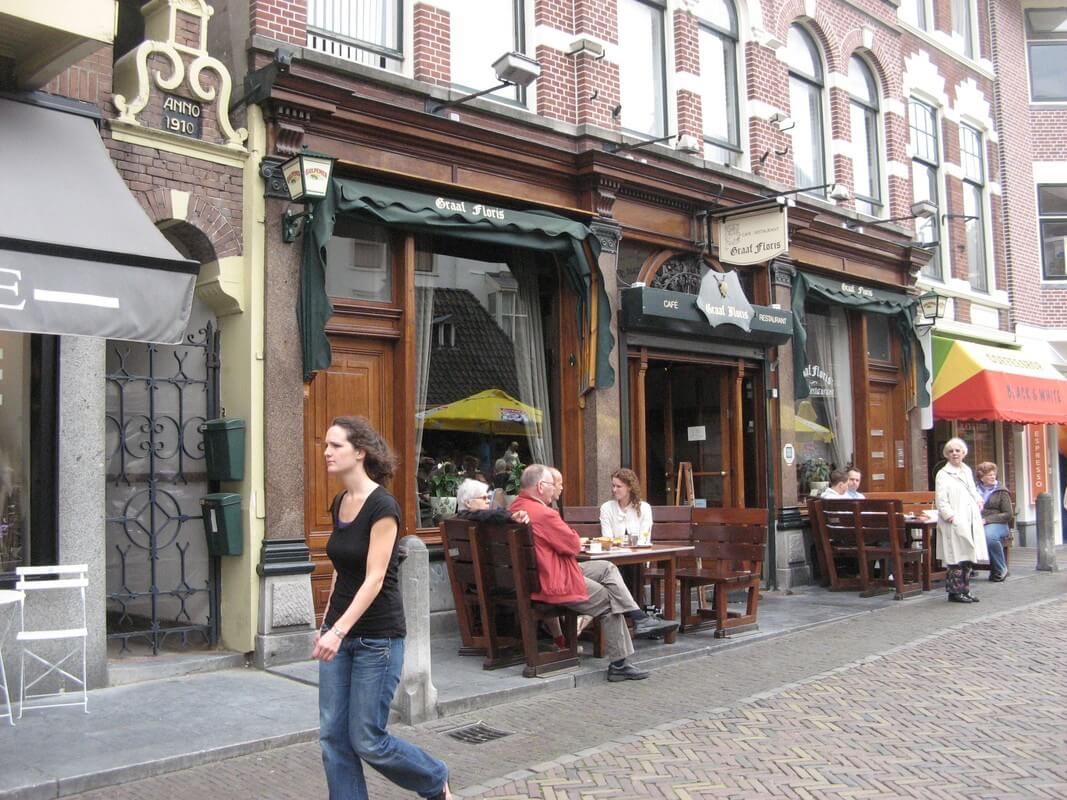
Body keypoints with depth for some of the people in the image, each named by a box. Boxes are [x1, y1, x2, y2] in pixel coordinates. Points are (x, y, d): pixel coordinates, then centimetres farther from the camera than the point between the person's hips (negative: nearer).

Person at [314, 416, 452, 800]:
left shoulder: (382, 505, -17)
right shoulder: (339, 503, 7)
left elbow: (375, 578, -23)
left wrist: (339, 630, -31)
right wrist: (326, 625, 17)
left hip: (377, 638, -8)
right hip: (340, 633, 8)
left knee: (367, 741, 0)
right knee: (332, 736, 5)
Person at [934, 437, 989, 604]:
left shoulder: (967, 471, 17)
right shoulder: (943, 474, -5)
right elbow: (941, 501, -12)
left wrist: (978, 501, 11)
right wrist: (951, 516, -20)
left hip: (970, 521, 7)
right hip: (954, 524, -7)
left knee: (969, 557, 10)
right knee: (956, 558, -5)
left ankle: (965, 590, 18)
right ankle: (954, 592, 2)